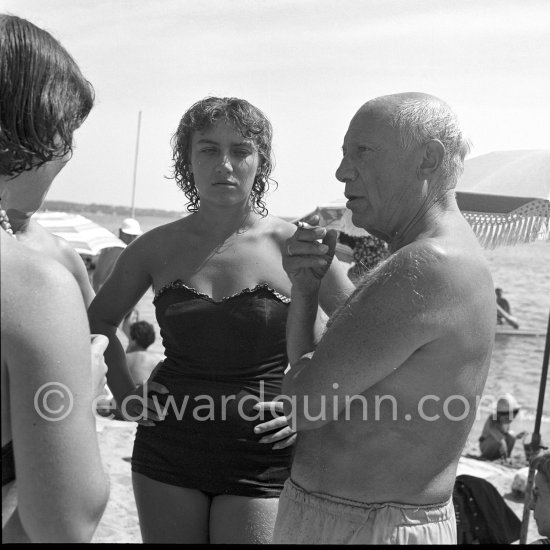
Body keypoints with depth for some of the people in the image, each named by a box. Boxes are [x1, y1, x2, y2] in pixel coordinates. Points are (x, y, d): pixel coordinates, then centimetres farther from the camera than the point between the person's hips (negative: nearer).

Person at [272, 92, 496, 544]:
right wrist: (305, 286, -7)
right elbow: (308, 371, 9)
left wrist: (304, 372, -2)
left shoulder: (426, 268, -25)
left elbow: (303, 403, -23)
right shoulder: (449, 261, 8)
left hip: (361, 528, -9)